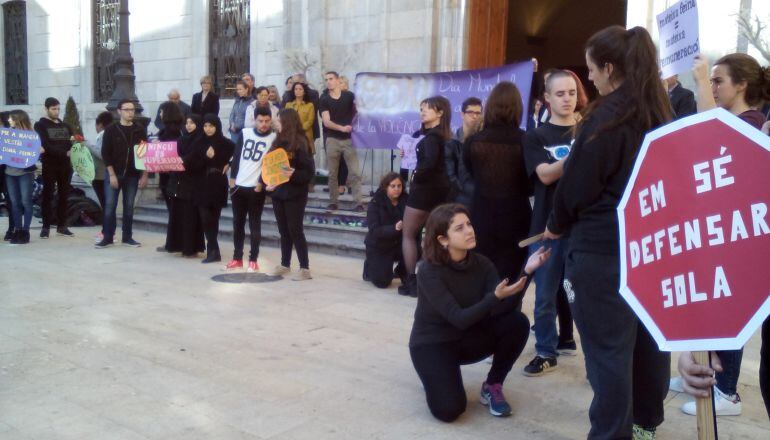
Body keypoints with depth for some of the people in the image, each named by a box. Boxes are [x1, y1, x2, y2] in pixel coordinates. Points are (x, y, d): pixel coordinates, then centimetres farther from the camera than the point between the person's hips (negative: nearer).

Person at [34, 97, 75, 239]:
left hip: (65, 165, 4)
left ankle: (62, 226, 12)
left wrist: (74, 141, -15)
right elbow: (46, 146, -11)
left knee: (63, 196, 7)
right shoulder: (40, 125, 1)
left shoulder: (65, 126, 17)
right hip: (49, 166, -4)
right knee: (48, 196, -2)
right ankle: (46, 227, 2)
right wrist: (64, 152, -18)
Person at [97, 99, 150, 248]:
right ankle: (108, 237, 7)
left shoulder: (140, 130, 3)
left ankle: (127, 237, 15)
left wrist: (144, 175, -2)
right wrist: (112, 174, -12)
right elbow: (105, 153, -5)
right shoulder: (111, 129, -2)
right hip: (113, 174, -2)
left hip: (132, 175, 2)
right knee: (109, 206, -2)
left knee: (129, 207, 6)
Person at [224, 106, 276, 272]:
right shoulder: (245, 133, 6)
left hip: (256, 187, -4)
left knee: (254, 224, 1)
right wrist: (232, 177, 5)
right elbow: (236, 155, 9)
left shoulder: (274, 138, -4)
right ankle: (237, 258, 20)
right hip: (238, 185, 4)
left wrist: (261, 183, -12)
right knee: (237, 223, 10)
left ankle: (253, 260, 8)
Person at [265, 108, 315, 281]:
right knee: (283, 230, 13)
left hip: (295, 195, -6)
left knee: (295, 230, -4)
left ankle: (305, 268, 3)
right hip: (277, 193, 7)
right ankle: (285, 264, 25)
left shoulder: (300, 143, -11)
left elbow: (310, 171, -13)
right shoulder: (278, 142, 9)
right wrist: (266, 183, -2)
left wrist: (294, 174, -28)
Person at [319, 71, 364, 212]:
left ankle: (359, 203, -4)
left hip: (349, 139, -1)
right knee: (332, 173, 7)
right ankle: (333, 202, 17)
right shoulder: (324, 100, 3)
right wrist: (342, 128, -21)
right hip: (332, 140, 1)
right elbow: (326, 122, -6)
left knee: (355, 172, -5)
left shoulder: (349, 95, 2)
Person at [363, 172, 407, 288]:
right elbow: (374, 231, -26)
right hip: (379, 246, -3)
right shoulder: (375, 204, -17)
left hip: (399, 243, 3)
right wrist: (394, 228, -40)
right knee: (382, 282, -13)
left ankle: (402, 272, 5)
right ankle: (370, 267, 22)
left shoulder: (405, 201, -7)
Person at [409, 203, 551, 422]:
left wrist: (527, 271, -32)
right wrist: (495, 296, -43)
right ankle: (436, 373, 10)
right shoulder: (429, 271, -24)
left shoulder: (481, 263, -8)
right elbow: (459, 318, -30)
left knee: (517, 321, -19)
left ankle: (492, 386, -1)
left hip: (466, 338, 5)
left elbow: (504, 308, -20)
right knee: (449, 409, -25)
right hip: (432, 343, -5)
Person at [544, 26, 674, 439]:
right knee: (647, 336, 18)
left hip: (602, 250, -8)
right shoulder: (660, 115, 8)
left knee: (607, 348, 1)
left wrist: (556, 226, 5)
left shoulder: (605, 118, -16)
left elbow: (577, 184, -11)